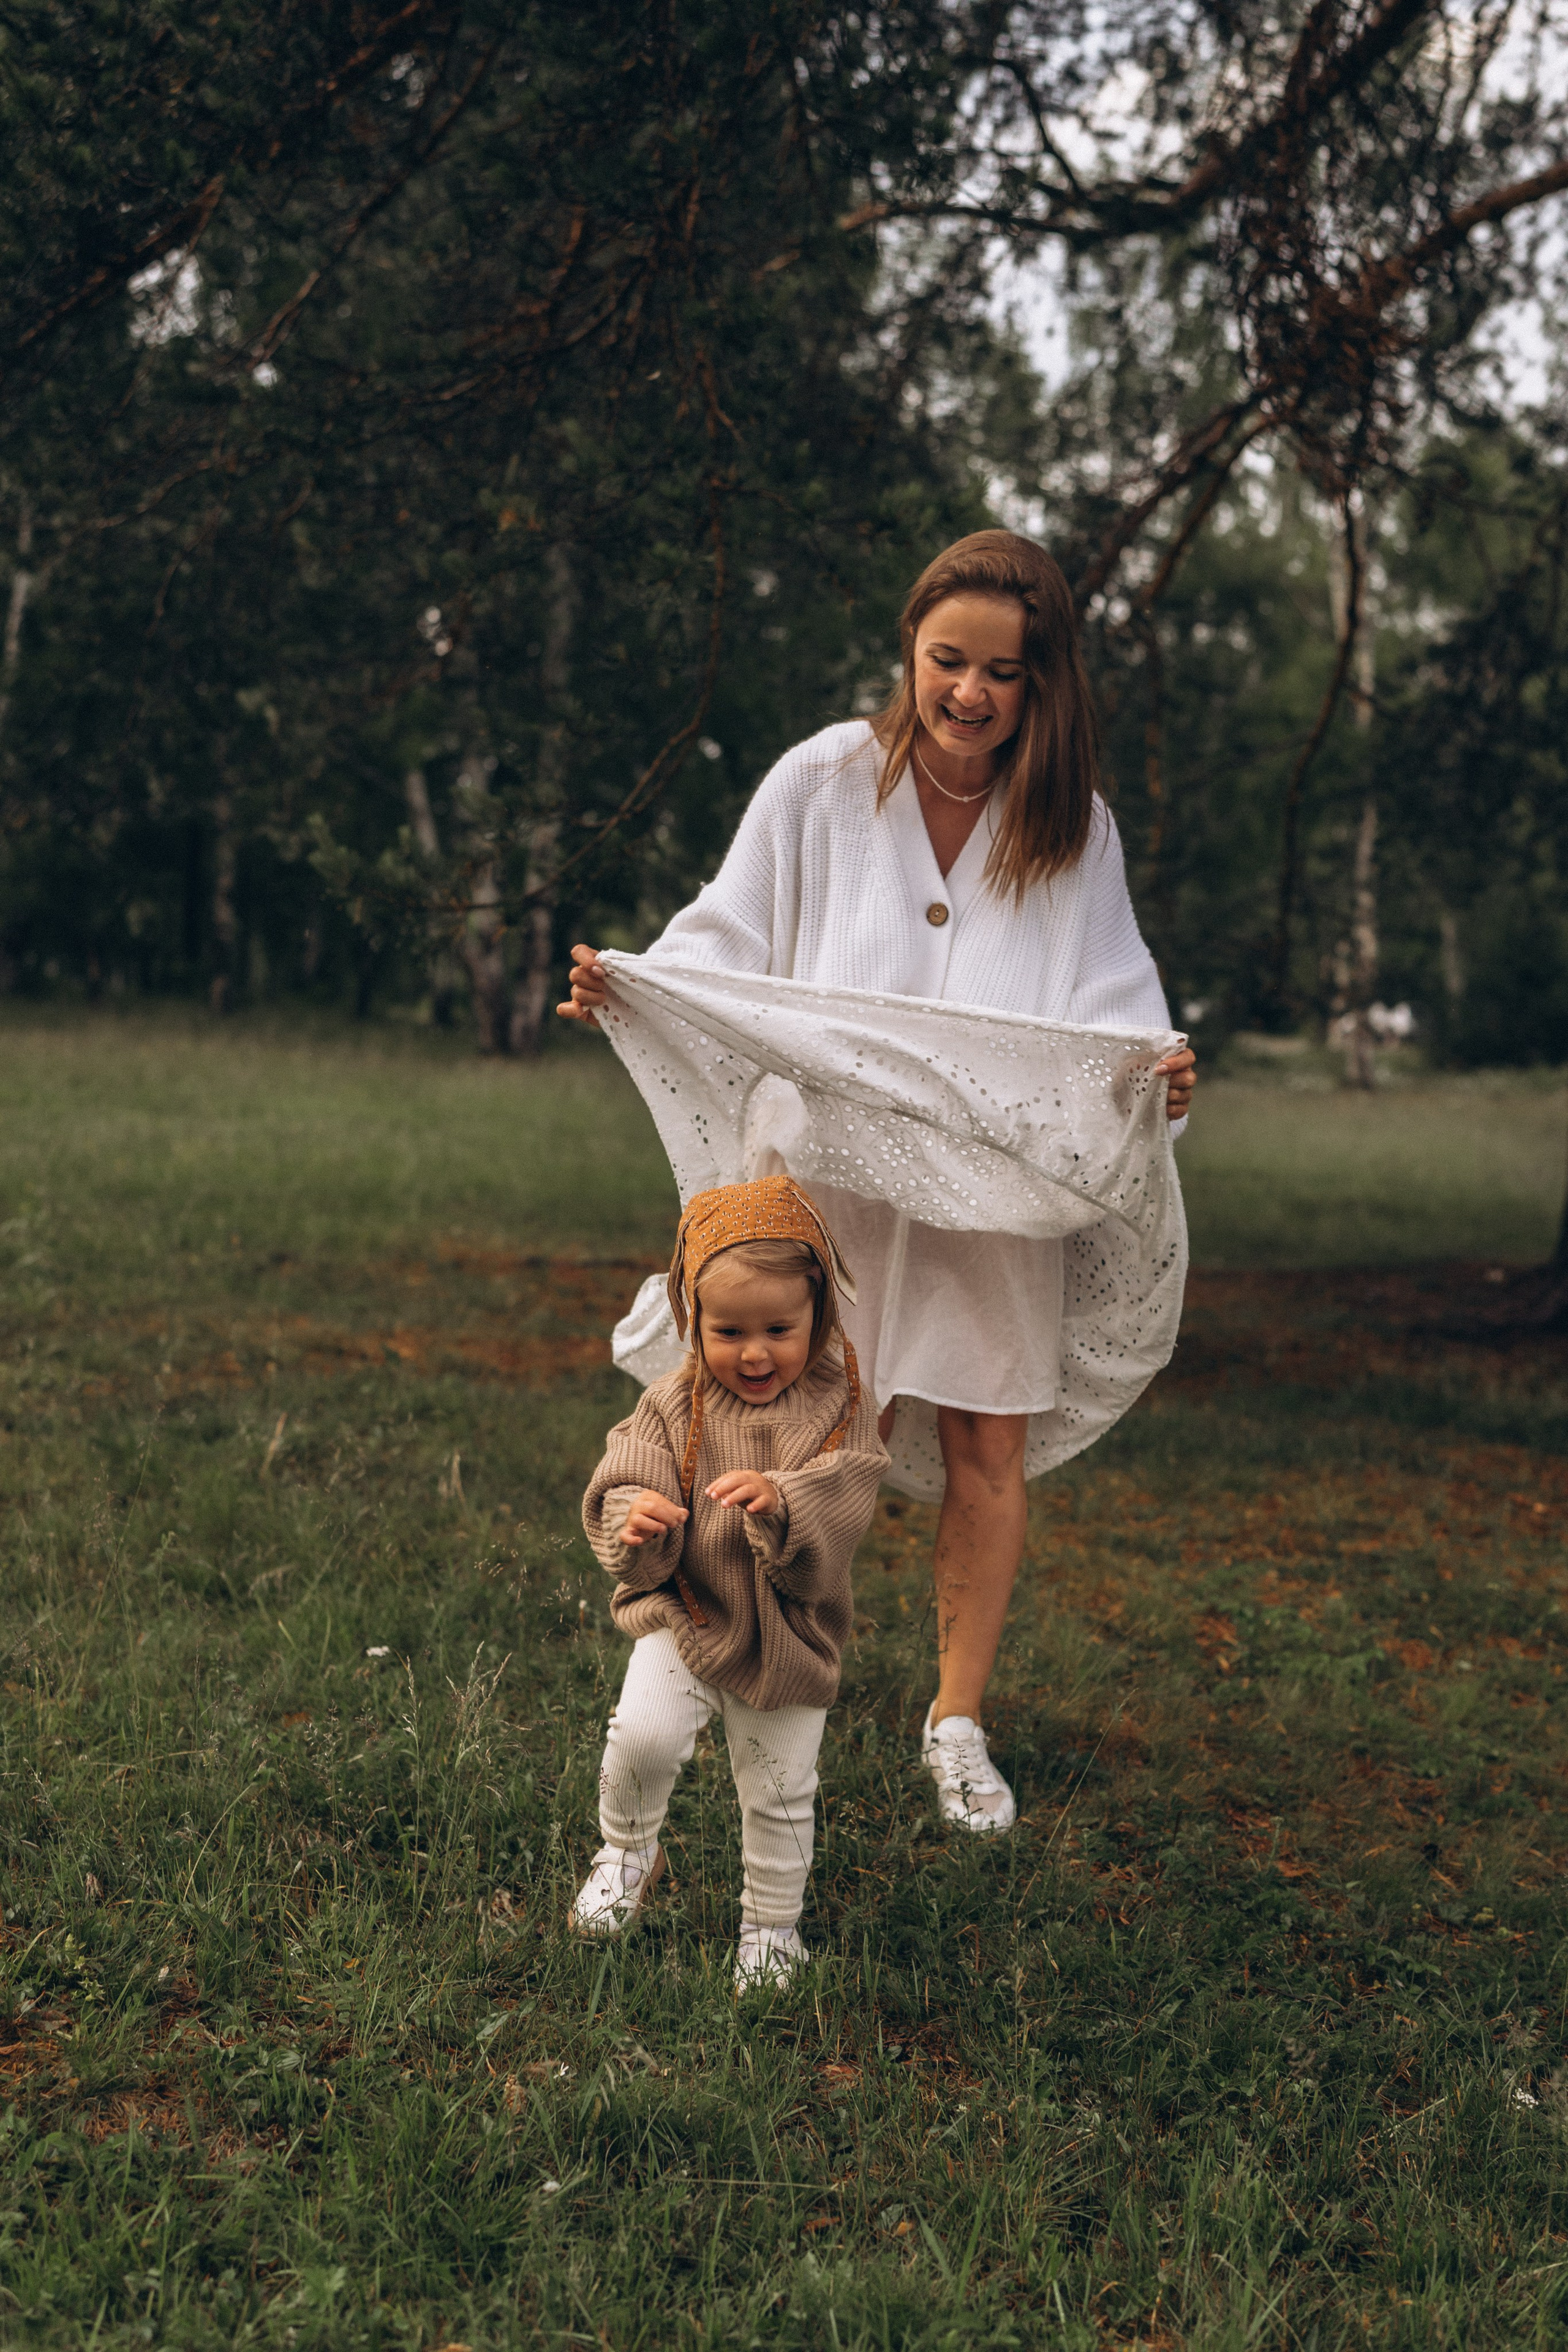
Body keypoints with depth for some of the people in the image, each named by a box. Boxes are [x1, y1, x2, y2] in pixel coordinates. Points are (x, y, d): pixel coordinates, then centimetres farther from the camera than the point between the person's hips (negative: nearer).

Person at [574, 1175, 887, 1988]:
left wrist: (780, 1505, -41)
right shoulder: (672, 1409, -8)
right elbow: (621, 1488, -12)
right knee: (643, 1735, -22)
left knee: (779, 1794, 11)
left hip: (791, 1638, 0)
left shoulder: (838, 1411, -10)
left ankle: (771, 1925, 37)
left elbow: (838, 1517, -20)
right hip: (684, 1618, 0)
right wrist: (637, 1523, -36)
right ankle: (628, 1850, 10)